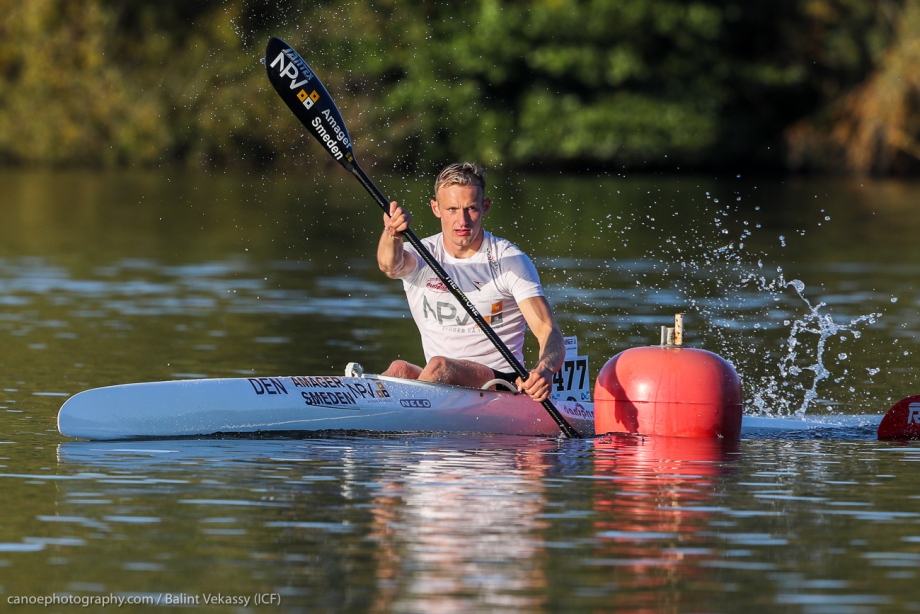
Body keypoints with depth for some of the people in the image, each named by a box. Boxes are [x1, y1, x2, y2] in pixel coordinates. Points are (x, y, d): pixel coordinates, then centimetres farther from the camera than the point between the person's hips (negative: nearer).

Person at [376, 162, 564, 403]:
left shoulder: (510, 260, -2)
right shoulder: (421, 256, 4)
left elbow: (548, 331, -11)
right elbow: (391, 265, -21)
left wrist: (544, 370, -36)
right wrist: (392, 234, -47)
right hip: (441, 383, 2)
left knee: (441, 367, -33)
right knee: (399, 370, -31)